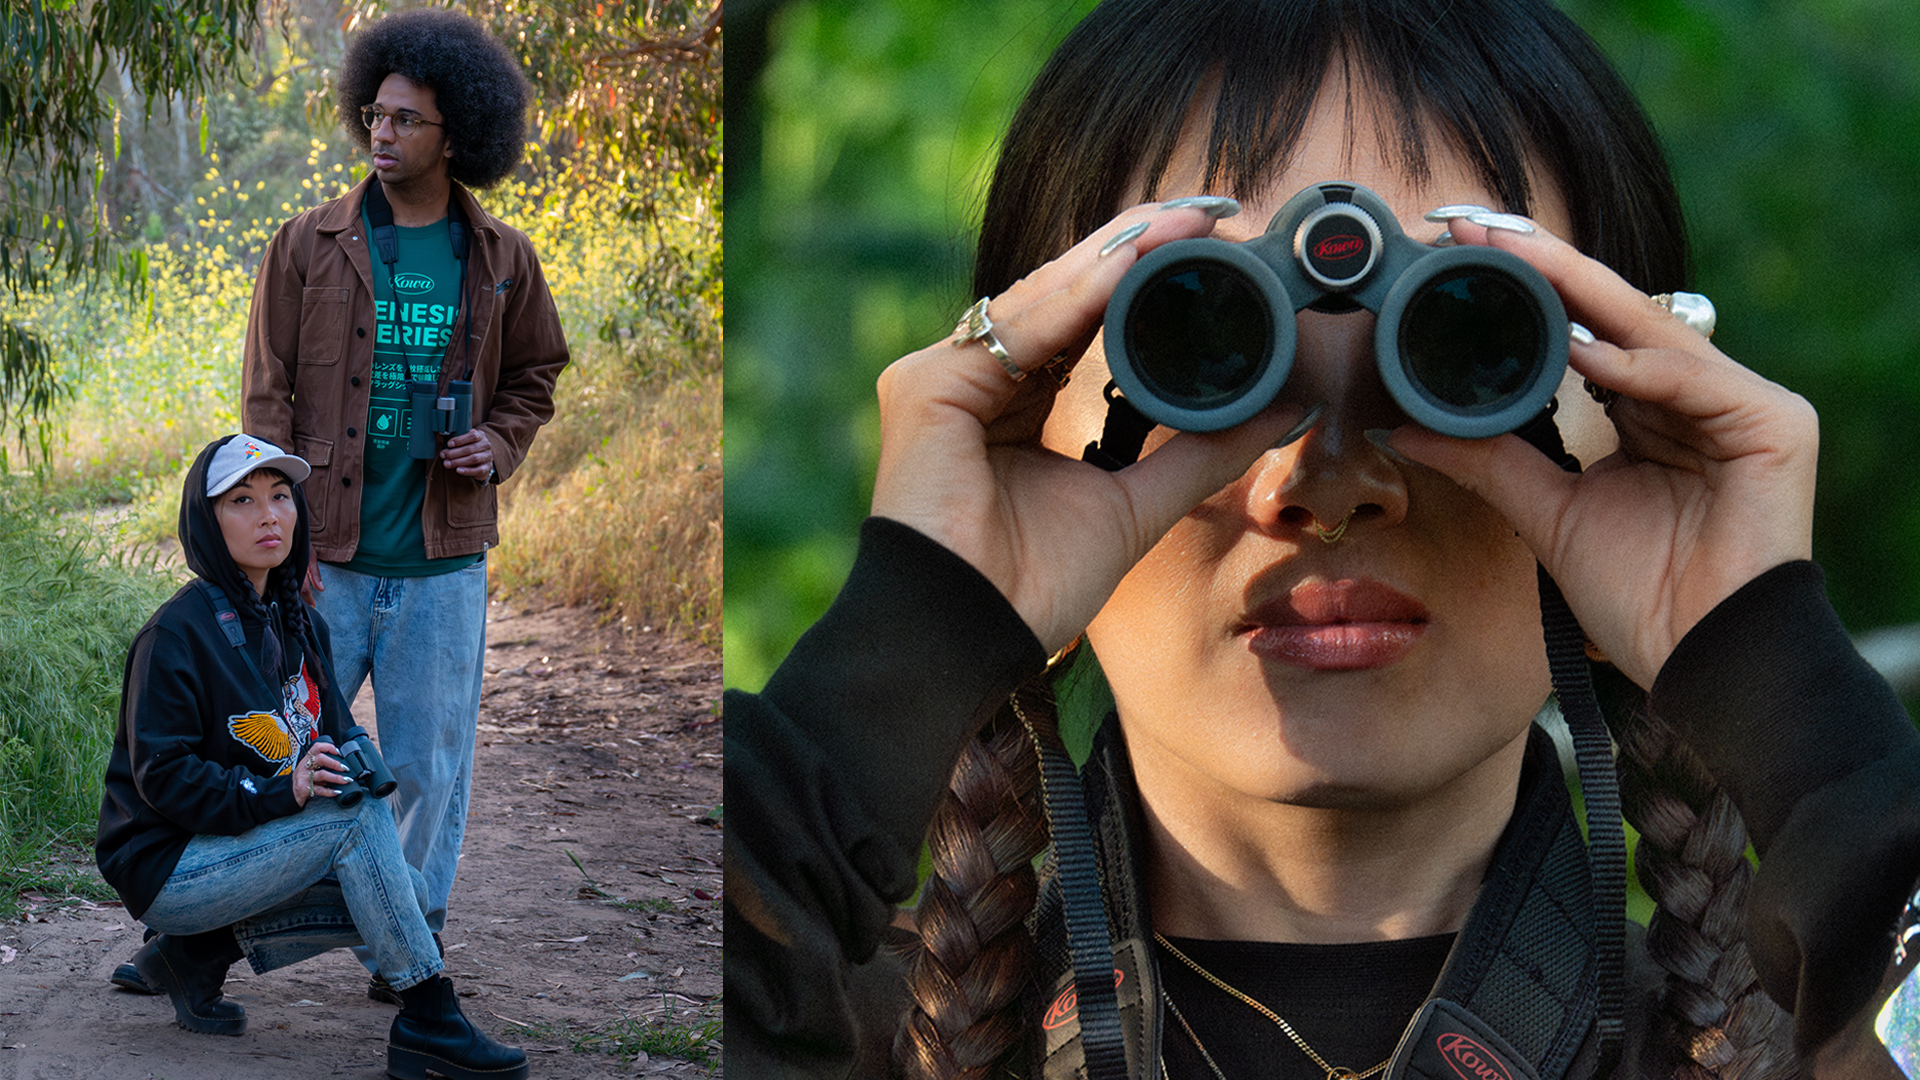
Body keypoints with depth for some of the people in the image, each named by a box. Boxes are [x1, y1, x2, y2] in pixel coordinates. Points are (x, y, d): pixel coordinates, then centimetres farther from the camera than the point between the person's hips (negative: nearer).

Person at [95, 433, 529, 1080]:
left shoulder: (300, 625, 7)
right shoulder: (177, 634, -17)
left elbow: (336, 730, 12)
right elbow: (162, 777, -20)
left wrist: (355, 762, -13)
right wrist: (282, 791, -31)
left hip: (240, 848, 8)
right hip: (163, 868, -8)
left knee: (409, 895, -8)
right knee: (359, 815, -25)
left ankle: (205, 949, 4)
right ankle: (427, 1024, -21)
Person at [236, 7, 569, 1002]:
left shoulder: (502, 260, 4)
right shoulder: (309, 246, 0)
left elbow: (532, 378, 18)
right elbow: (268, 399, 0)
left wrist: (498, 445, -3)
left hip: (442, 563, 1)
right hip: (325, 557, -1)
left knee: (431, 768, 6)